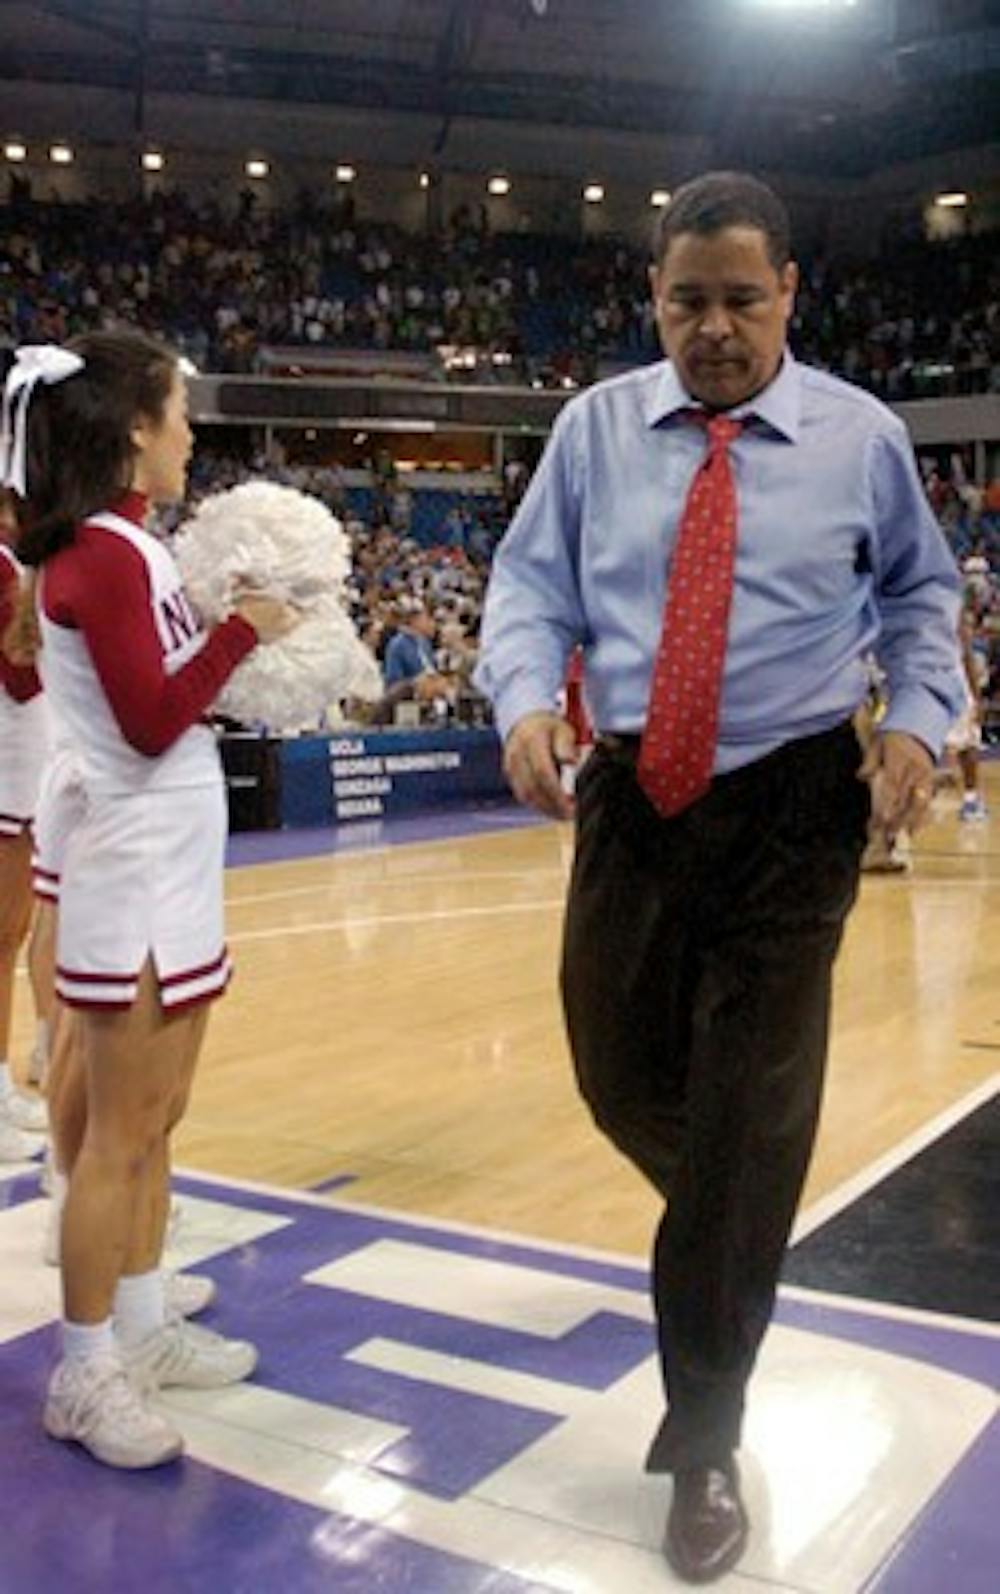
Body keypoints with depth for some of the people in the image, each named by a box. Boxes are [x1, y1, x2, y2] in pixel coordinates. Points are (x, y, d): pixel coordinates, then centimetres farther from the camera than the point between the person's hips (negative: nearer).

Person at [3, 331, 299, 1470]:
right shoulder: (103, 551, -15)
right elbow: (151, 720, -20)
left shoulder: (125, 545, 13)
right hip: (136, 882, -9)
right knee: (120, 1136, 0)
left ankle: (141, 1329, 29)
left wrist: (242, 640, 3)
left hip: (172, 876, 9)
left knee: (154, 1124, 16)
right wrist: (244, 627, -12)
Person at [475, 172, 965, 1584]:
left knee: (750, 1118, 0)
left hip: (793, 806, -2)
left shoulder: (862, 437, 2)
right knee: (621, 1077, 12)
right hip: (631, 798, 3)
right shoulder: (596, 426, 5)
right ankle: (727, 1238, 48)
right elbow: (532, 582, 3)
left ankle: (705, 1444, 18)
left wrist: (918, 720, -5)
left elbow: (921, 591, 13)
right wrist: (526, 697, -17)